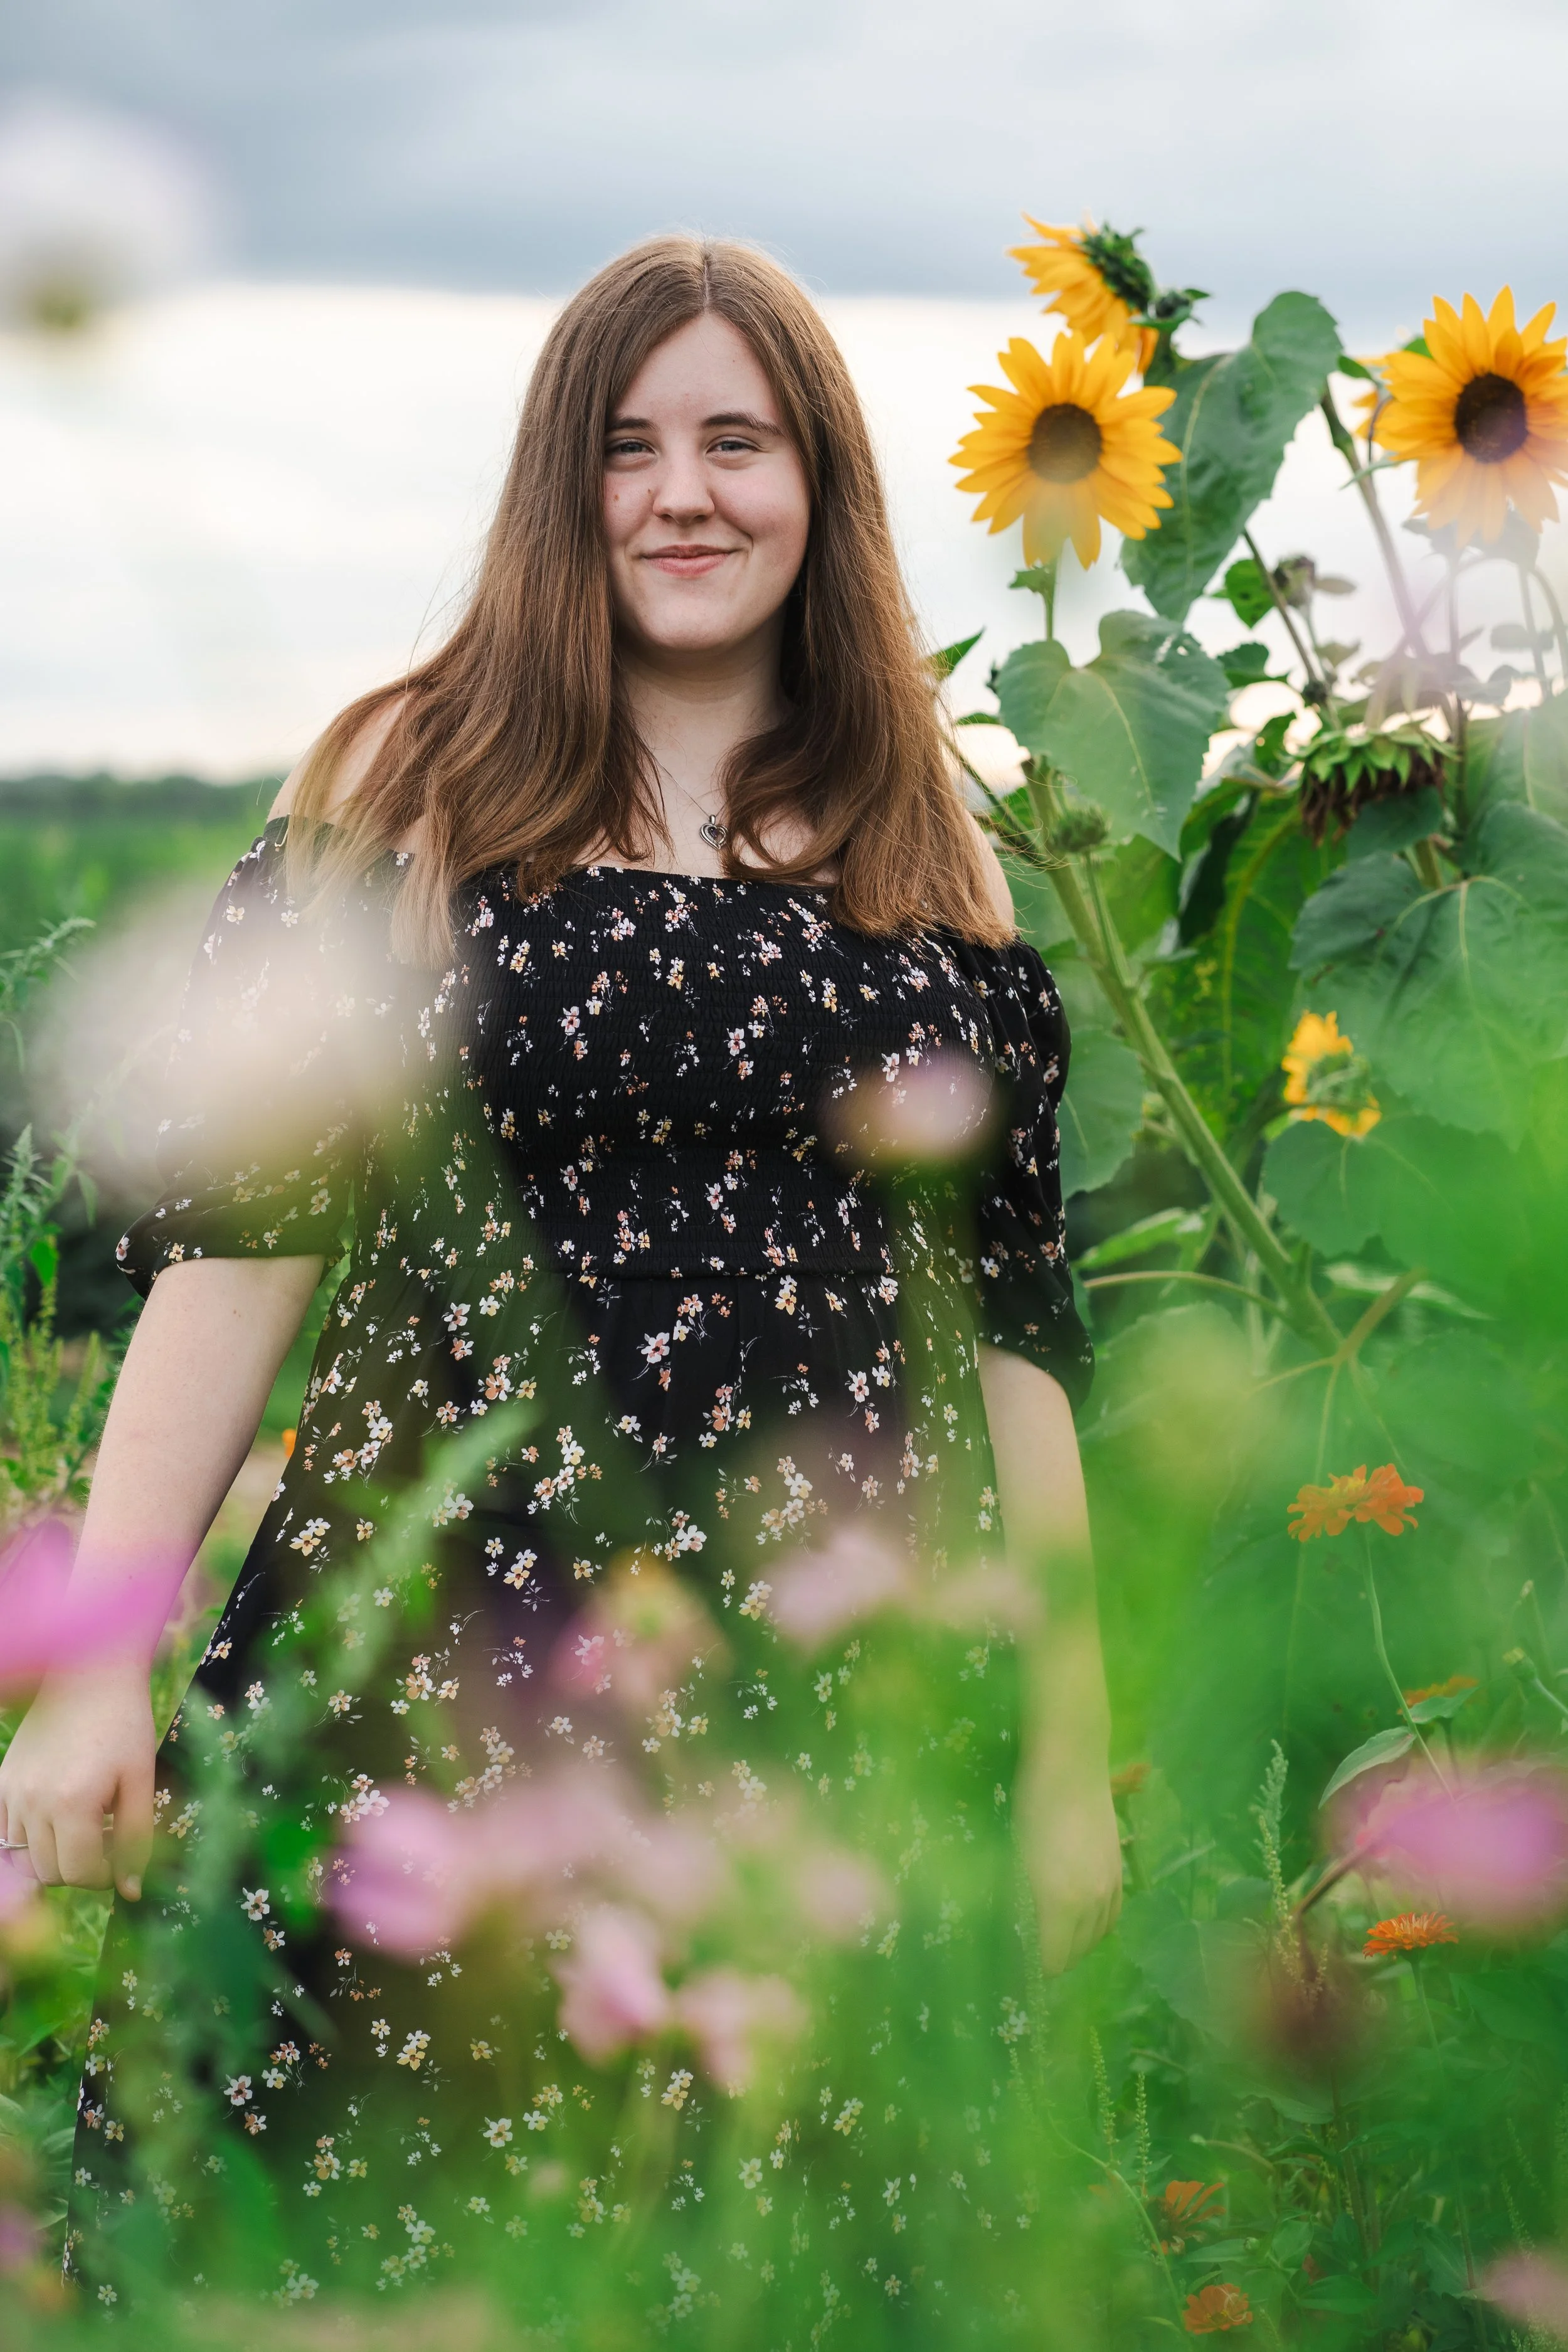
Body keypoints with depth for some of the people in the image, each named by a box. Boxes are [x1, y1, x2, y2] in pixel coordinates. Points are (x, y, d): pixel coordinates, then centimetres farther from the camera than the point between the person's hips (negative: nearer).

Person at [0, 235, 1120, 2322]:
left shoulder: (931, 858, 10)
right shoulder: (409, 787, 4)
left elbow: (1015, 1318, 10)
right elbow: (234, 1228, -1)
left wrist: (1076, 1758, 7)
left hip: (844, 1688, 2)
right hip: (449, 1659, -1)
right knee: (399, 2228, 3)